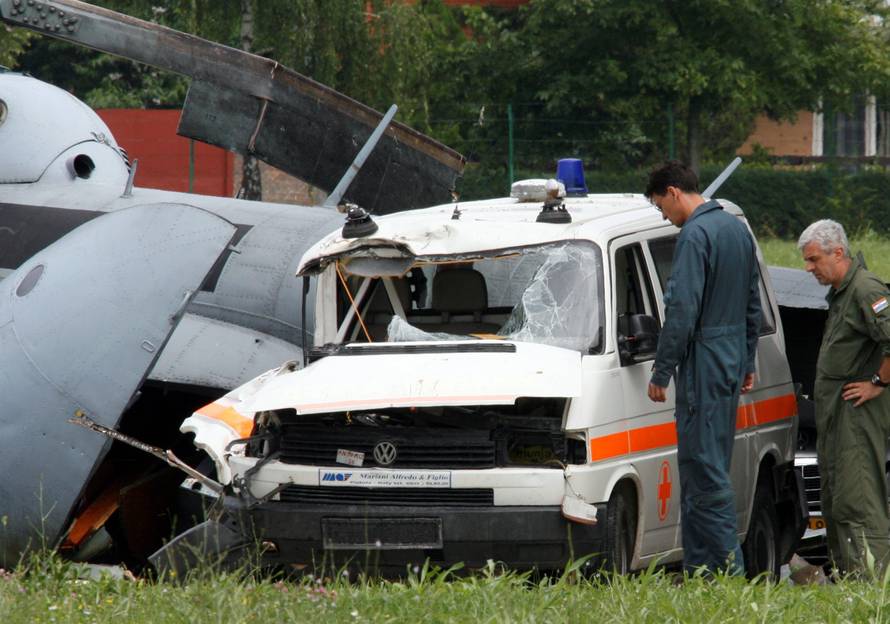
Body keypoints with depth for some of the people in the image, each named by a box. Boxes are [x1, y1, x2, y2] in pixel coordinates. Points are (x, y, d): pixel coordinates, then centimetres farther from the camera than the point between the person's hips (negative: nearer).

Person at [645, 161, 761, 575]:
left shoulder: (695, 235, -16)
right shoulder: (737, 229, 15)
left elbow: (682, 309, -19)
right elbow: (752, 304, 22)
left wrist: (660, 373, -14)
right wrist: (747, 362, 27)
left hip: (703, 363, -10)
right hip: (732, 360, 10)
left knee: (703, 467, -9)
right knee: (705, 466, 13)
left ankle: (730, 565, -12)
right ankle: (698, 567, 16)